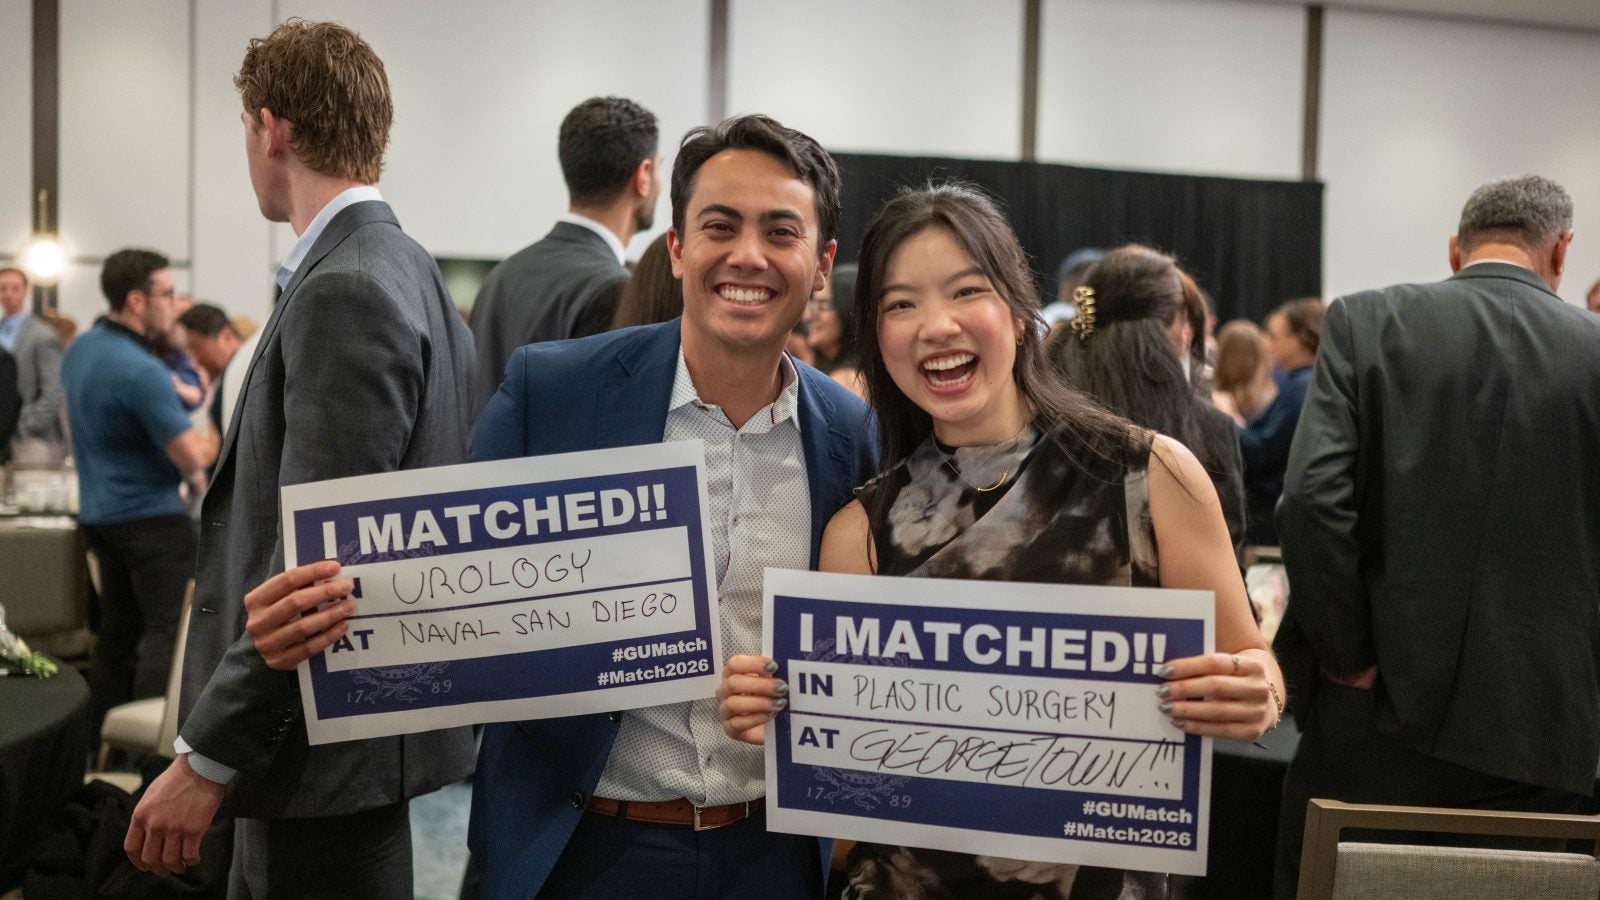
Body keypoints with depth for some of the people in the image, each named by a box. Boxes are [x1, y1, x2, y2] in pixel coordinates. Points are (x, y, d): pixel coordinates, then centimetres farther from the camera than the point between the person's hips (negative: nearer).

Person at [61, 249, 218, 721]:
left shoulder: (80, 350, 8)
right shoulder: (141, 371, -22)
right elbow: (193, 457, -23)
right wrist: (209, 441, 0)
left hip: (99, 511, 9)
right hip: (150, 516, -9)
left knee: (118, 629, 15)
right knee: (169, 631, -7)